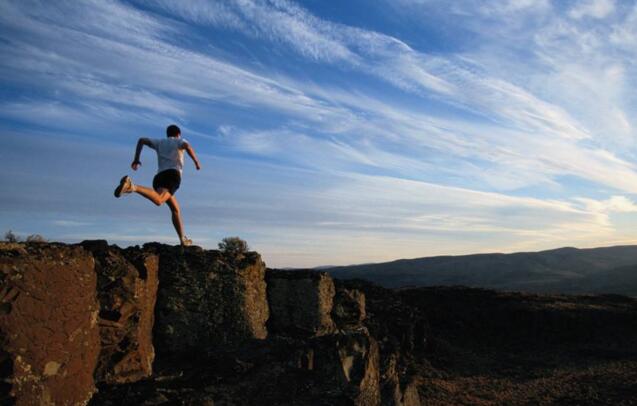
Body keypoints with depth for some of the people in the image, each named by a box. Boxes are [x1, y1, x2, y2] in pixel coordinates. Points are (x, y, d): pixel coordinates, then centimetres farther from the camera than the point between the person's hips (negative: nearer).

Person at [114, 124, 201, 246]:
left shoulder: (160, 142, 32)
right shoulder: (180, 141, 20)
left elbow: (141, 140, 21)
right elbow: (187, 146, -5)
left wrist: (136, 159, 22)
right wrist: (196, 161, 5)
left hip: (159, 178, 6)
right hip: (172, 175, -6)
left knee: (176, 209, 18)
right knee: (158, 200, -32)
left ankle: (183, 239, 17)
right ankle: (132, 186, -52)